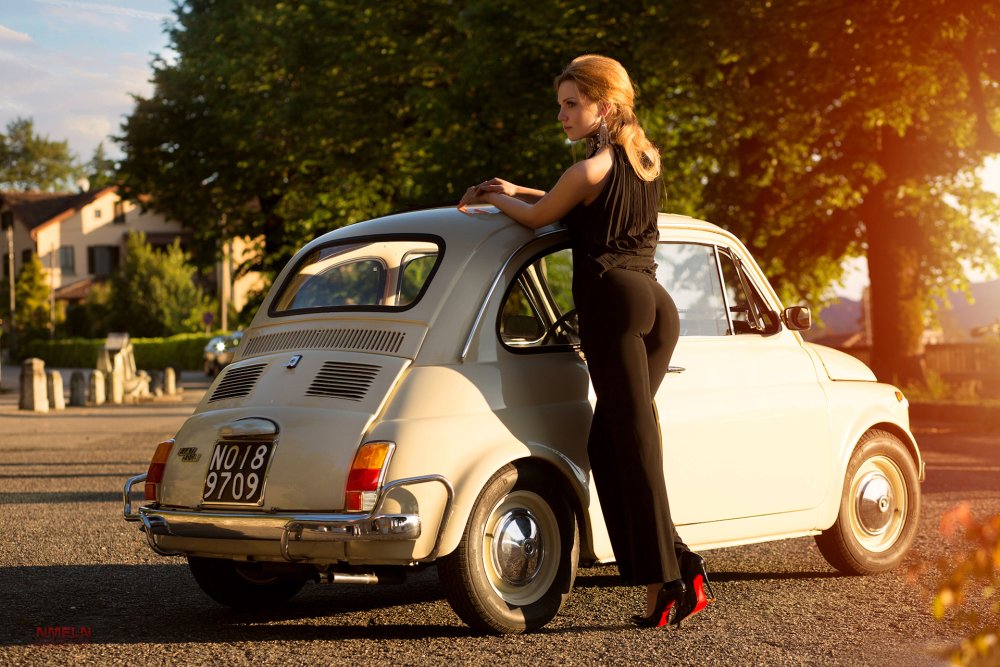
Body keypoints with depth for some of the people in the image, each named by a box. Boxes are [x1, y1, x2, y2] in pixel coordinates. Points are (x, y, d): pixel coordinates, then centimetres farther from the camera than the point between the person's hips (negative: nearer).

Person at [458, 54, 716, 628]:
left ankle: (669, 578, -9)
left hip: (613, 300, -8)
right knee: (608, 445, 10)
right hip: (658, 302, 8)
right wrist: (515, 191, 29)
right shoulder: (646, 160, 17)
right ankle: (680, 568, 2)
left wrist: (493, 198, 27)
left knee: (635, 446, -7)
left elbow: (536, 218, 7)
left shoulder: (590, 169, -7)